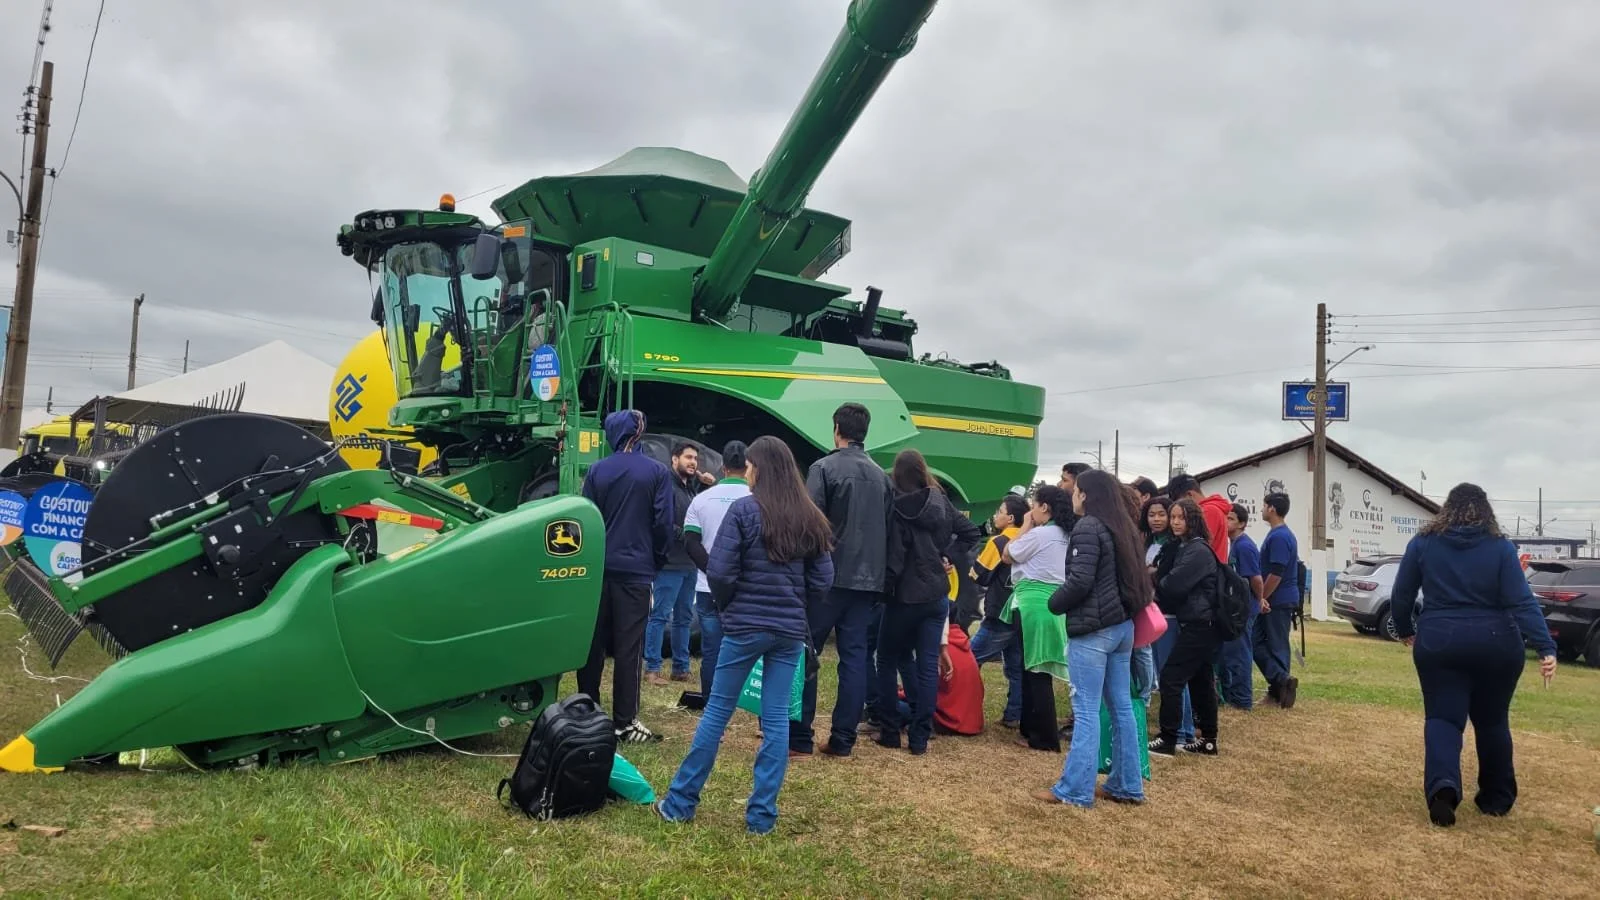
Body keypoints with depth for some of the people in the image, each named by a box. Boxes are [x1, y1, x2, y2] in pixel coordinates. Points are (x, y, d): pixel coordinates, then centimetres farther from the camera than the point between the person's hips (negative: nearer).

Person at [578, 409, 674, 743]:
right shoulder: (657, 472, -5)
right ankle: (624, 721, 2)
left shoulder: (596, 471, 1)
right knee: (628, 647, 1)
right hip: (635, 569, -2)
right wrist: (657, 559, 10)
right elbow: (663, 522, -5)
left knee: (593, 642, 12)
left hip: (599, 568, 2)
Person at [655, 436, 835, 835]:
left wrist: (729, 607, 6)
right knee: (777, 719, 7)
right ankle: (762, 814, 11)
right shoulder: (810, 520, 5)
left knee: (717, 712, 6)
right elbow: (823, 580, 4)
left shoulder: (743, 509, -10)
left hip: (745, 626, -4)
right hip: (791, 631, 4)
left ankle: (680, 802, 15)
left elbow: (720, 572, -11)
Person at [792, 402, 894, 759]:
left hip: (829, 576, -5)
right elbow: (888, 529, 12)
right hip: (868, 579, 5)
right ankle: (843, 739, 9)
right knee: (854, 656, 7)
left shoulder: (824, 468, -7)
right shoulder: (882, 476, 10)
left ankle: (800, 737, 3)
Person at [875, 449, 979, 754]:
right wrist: (949, 557, 7)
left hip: (904, 596, -4)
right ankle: (919, 738, 5)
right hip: (936, 595, 4)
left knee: (888, 662, 12)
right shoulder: (941, 504, 3)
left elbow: (893, 556, -15)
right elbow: (971, 532, 9)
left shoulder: (895, 508, -13)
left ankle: (890, 732, 13)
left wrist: (883, 589, -4)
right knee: (928, 666, 4)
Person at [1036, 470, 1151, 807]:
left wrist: (1054, 603, -4)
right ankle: (1127, 785, 18)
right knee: (1121, 707, 12)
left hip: (1092, 628, -9)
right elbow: (1132, 577, 16)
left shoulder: (1088, 527, -12)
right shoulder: (1123, 528, 13)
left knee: (1086, 710, -6)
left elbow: (1080, 581, -19)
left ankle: (1075, 790, -3)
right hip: (1121, 625, 9)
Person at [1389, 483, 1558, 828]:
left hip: (1438, 644, -1)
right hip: (1495, 645, 1)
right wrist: (1546, 648, -14)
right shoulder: (1500, 547, -3)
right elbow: (1522, 602, -11)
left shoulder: (1423, 543, 0)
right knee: (1492, 721, 17)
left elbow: (1401, 595, 5)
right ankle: (1497, 799, 27)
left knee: (1442, 718, 2)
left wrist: (1405, 631, 21)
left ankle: (1443, 785, -23)